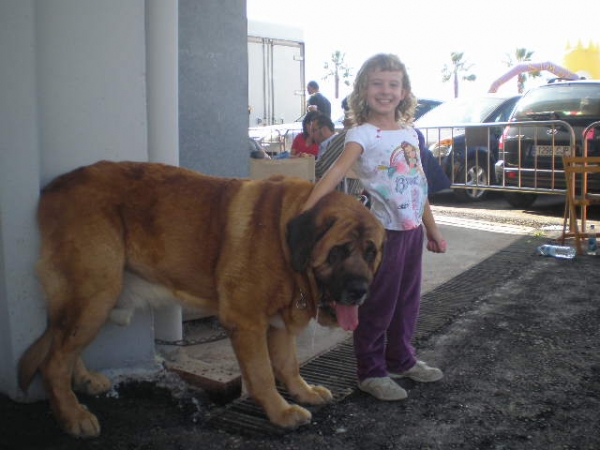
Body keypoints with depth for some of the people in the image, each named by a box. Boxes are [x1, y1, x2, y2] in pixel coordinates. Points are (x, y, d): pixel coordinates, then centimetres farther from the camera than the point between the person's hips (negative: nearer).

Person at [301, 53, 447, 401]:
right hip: (384, 230, -7)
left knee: (408, 300, 18)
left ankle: (402, 360, 35)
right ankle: (371, 372, 16)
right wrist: (305, 209, -40)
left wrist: (433, 230, 19)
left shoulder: (410, 133, 10)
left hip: (413, 229, 7)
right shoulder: (363, 134, -11)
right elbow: (337, 171, -27)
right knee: (378, 304, 2)